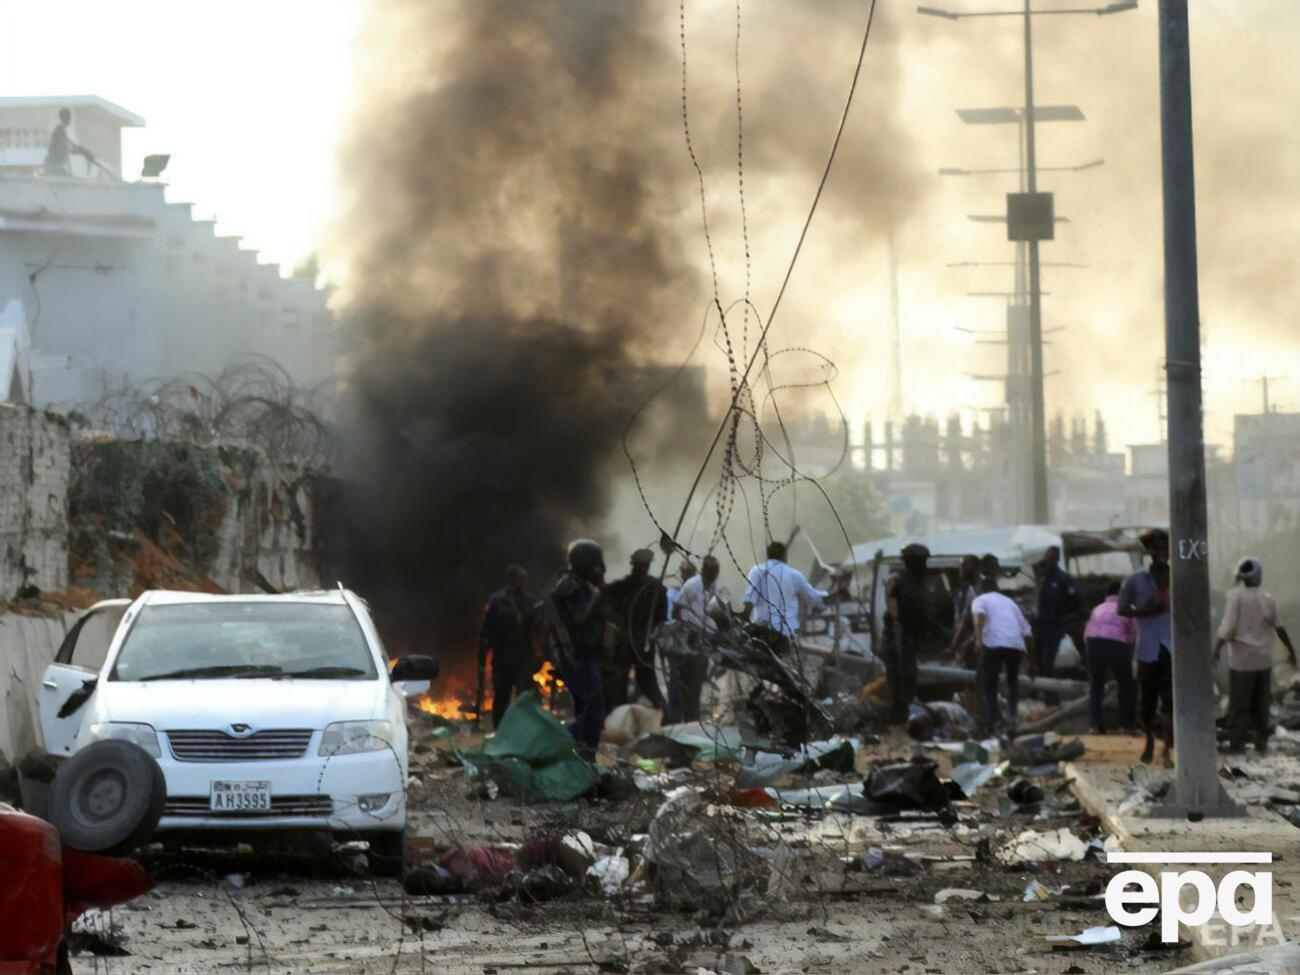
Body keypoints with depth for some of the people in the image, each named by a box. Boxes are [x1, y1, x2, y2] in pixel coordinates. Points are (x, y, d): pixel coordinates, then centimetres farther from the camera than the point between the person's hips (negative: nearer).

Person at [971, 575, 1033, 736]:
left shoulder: (980, 600, 18)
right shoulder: (1009, 601, 29)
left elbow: (980, 616, -8)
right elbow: (1026, 631, 24)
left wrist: (979, 640, -17)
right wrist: (1032, 663, 28)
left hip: (994, 644, -3)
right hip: (1016, 644, 4)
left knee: (990, 686, 8)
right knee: (1013, 681, 26)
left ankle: (996, 724, -6)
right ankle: (1011, 718, 7)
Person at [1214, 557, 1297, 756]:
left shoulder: (1235, 595, -9)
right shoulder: (1267, 599, 2)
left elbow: (1228, 625, -17)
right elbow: (1279, 627, 9)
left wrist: (1217, 648, -11)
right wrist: (1291, 650, 19)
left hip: (1242, 660, -3)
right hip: (1264, 660, 3)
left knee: (1239, 704, 0)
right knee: (1261, 704, 11)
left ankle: (1237, 743, -1)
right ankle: (1261, 742, 13)